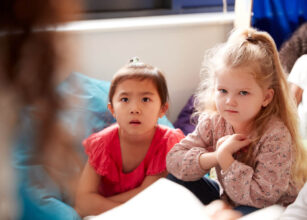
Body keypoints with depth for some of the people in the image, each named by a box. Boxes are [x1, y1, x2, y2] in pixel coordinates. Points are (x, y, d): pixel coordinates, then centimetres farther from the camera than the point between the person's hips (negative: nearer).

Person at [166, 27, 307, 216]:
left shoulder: (276, 135, -26)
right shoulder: (213, 122, -9)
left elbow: (261, 197, -29)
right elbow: (173, 160, -13)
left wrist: (225, 158, -31)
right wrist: (214, 157, -27)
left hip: (273, 208, -5)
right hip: (228, 199, 6)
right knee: (176, 179, -7)